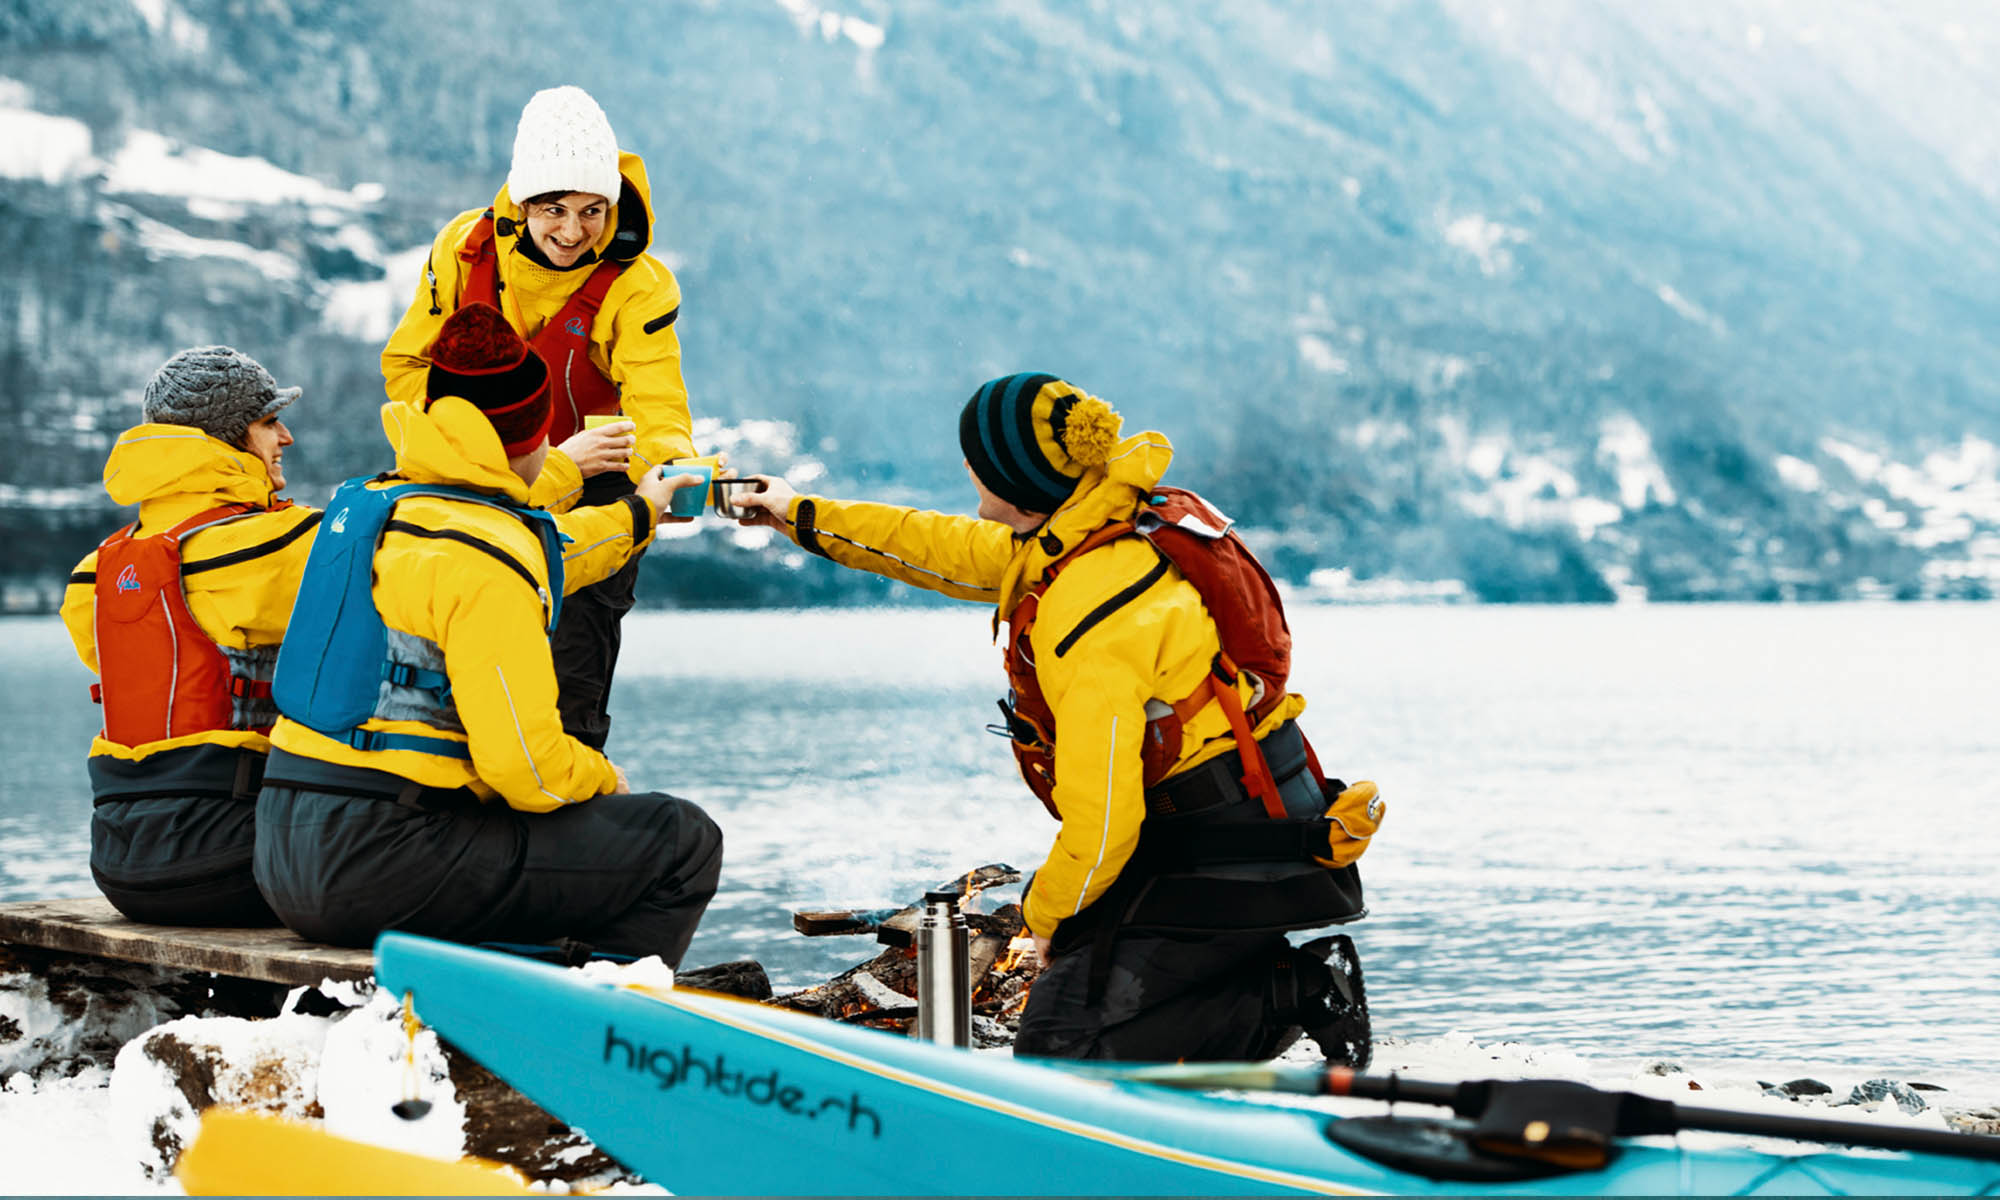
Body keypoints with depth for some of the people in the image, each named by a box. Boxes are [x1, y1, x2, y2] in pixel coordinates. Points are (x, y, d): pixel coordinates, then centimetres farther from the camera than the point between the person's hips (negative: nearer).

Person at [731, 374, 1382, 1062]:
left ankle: (1300, 992, -8)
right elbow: (957, 554, 23)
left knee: (1057, 1047, -8)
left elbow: (1100, 817, -23)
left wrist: (1048, 913, -3)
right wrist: (804, 517, 31)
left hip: (1232, 862, -10)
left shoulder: (1090, 615, -25)